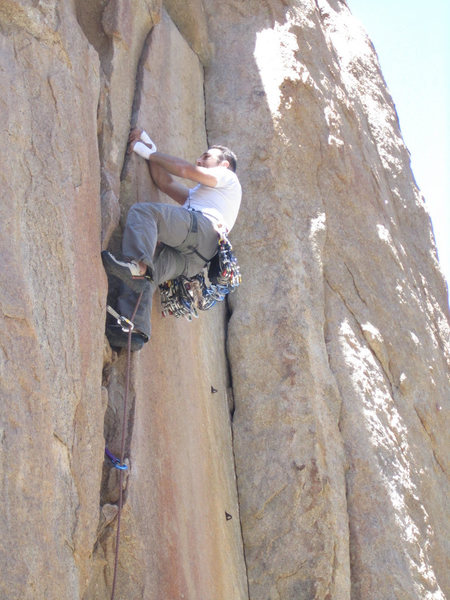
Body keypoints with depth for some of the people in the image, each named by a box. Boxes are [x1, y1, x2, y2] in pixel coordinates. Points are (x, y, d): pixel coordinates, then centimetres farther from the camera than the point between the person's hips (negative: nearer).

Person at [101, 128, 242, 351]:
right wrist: (148, 145, 36)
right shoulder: (197, 194, 48)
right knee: (140, 278, -15)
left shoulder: (228, 177, 26)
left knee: (141, 211, -26)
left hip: (203, 227, -7)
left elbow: (185, 170, 14)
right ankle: (135, 330, -32)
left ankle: (138, 264, -50)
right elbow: (166, 183, 35)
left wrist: (148, 152, 22)